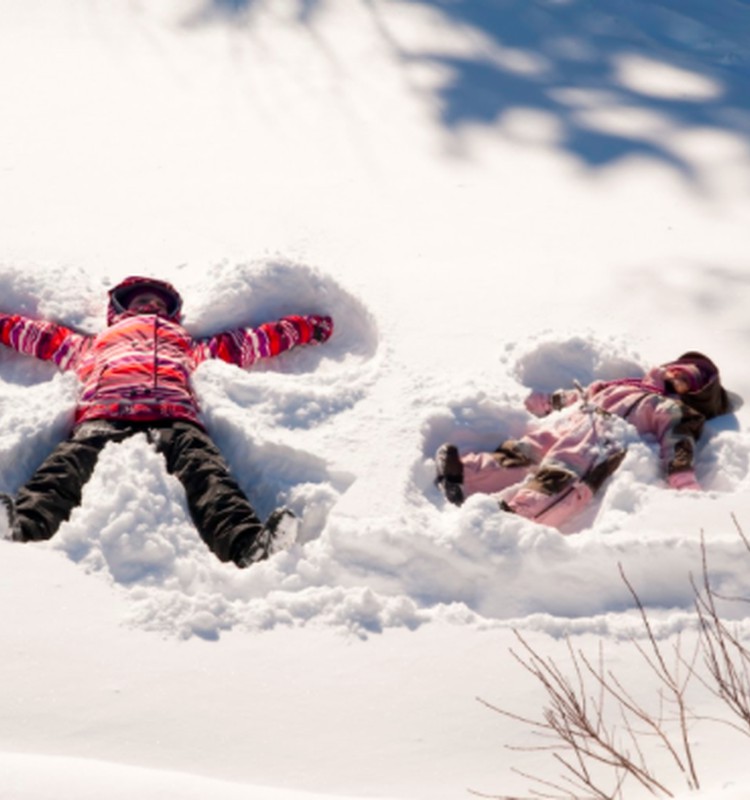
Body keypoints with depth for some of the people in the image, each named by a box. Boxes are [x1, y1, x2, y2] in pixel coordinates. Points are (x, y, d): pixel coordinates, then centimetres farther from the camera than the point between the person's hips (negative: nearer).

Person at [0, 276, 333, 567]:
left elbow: (246, 342, 46)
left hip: (173, 417, 0)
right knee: (66, 468, -34)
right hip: (103, 417, 0)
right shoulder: (91, 344, 44)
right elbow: (36, 333, 44)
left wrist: (304, 328, 44)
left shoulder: (191, 348, 45)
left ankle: (248, 543, -61)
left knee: (205, 473, -34)